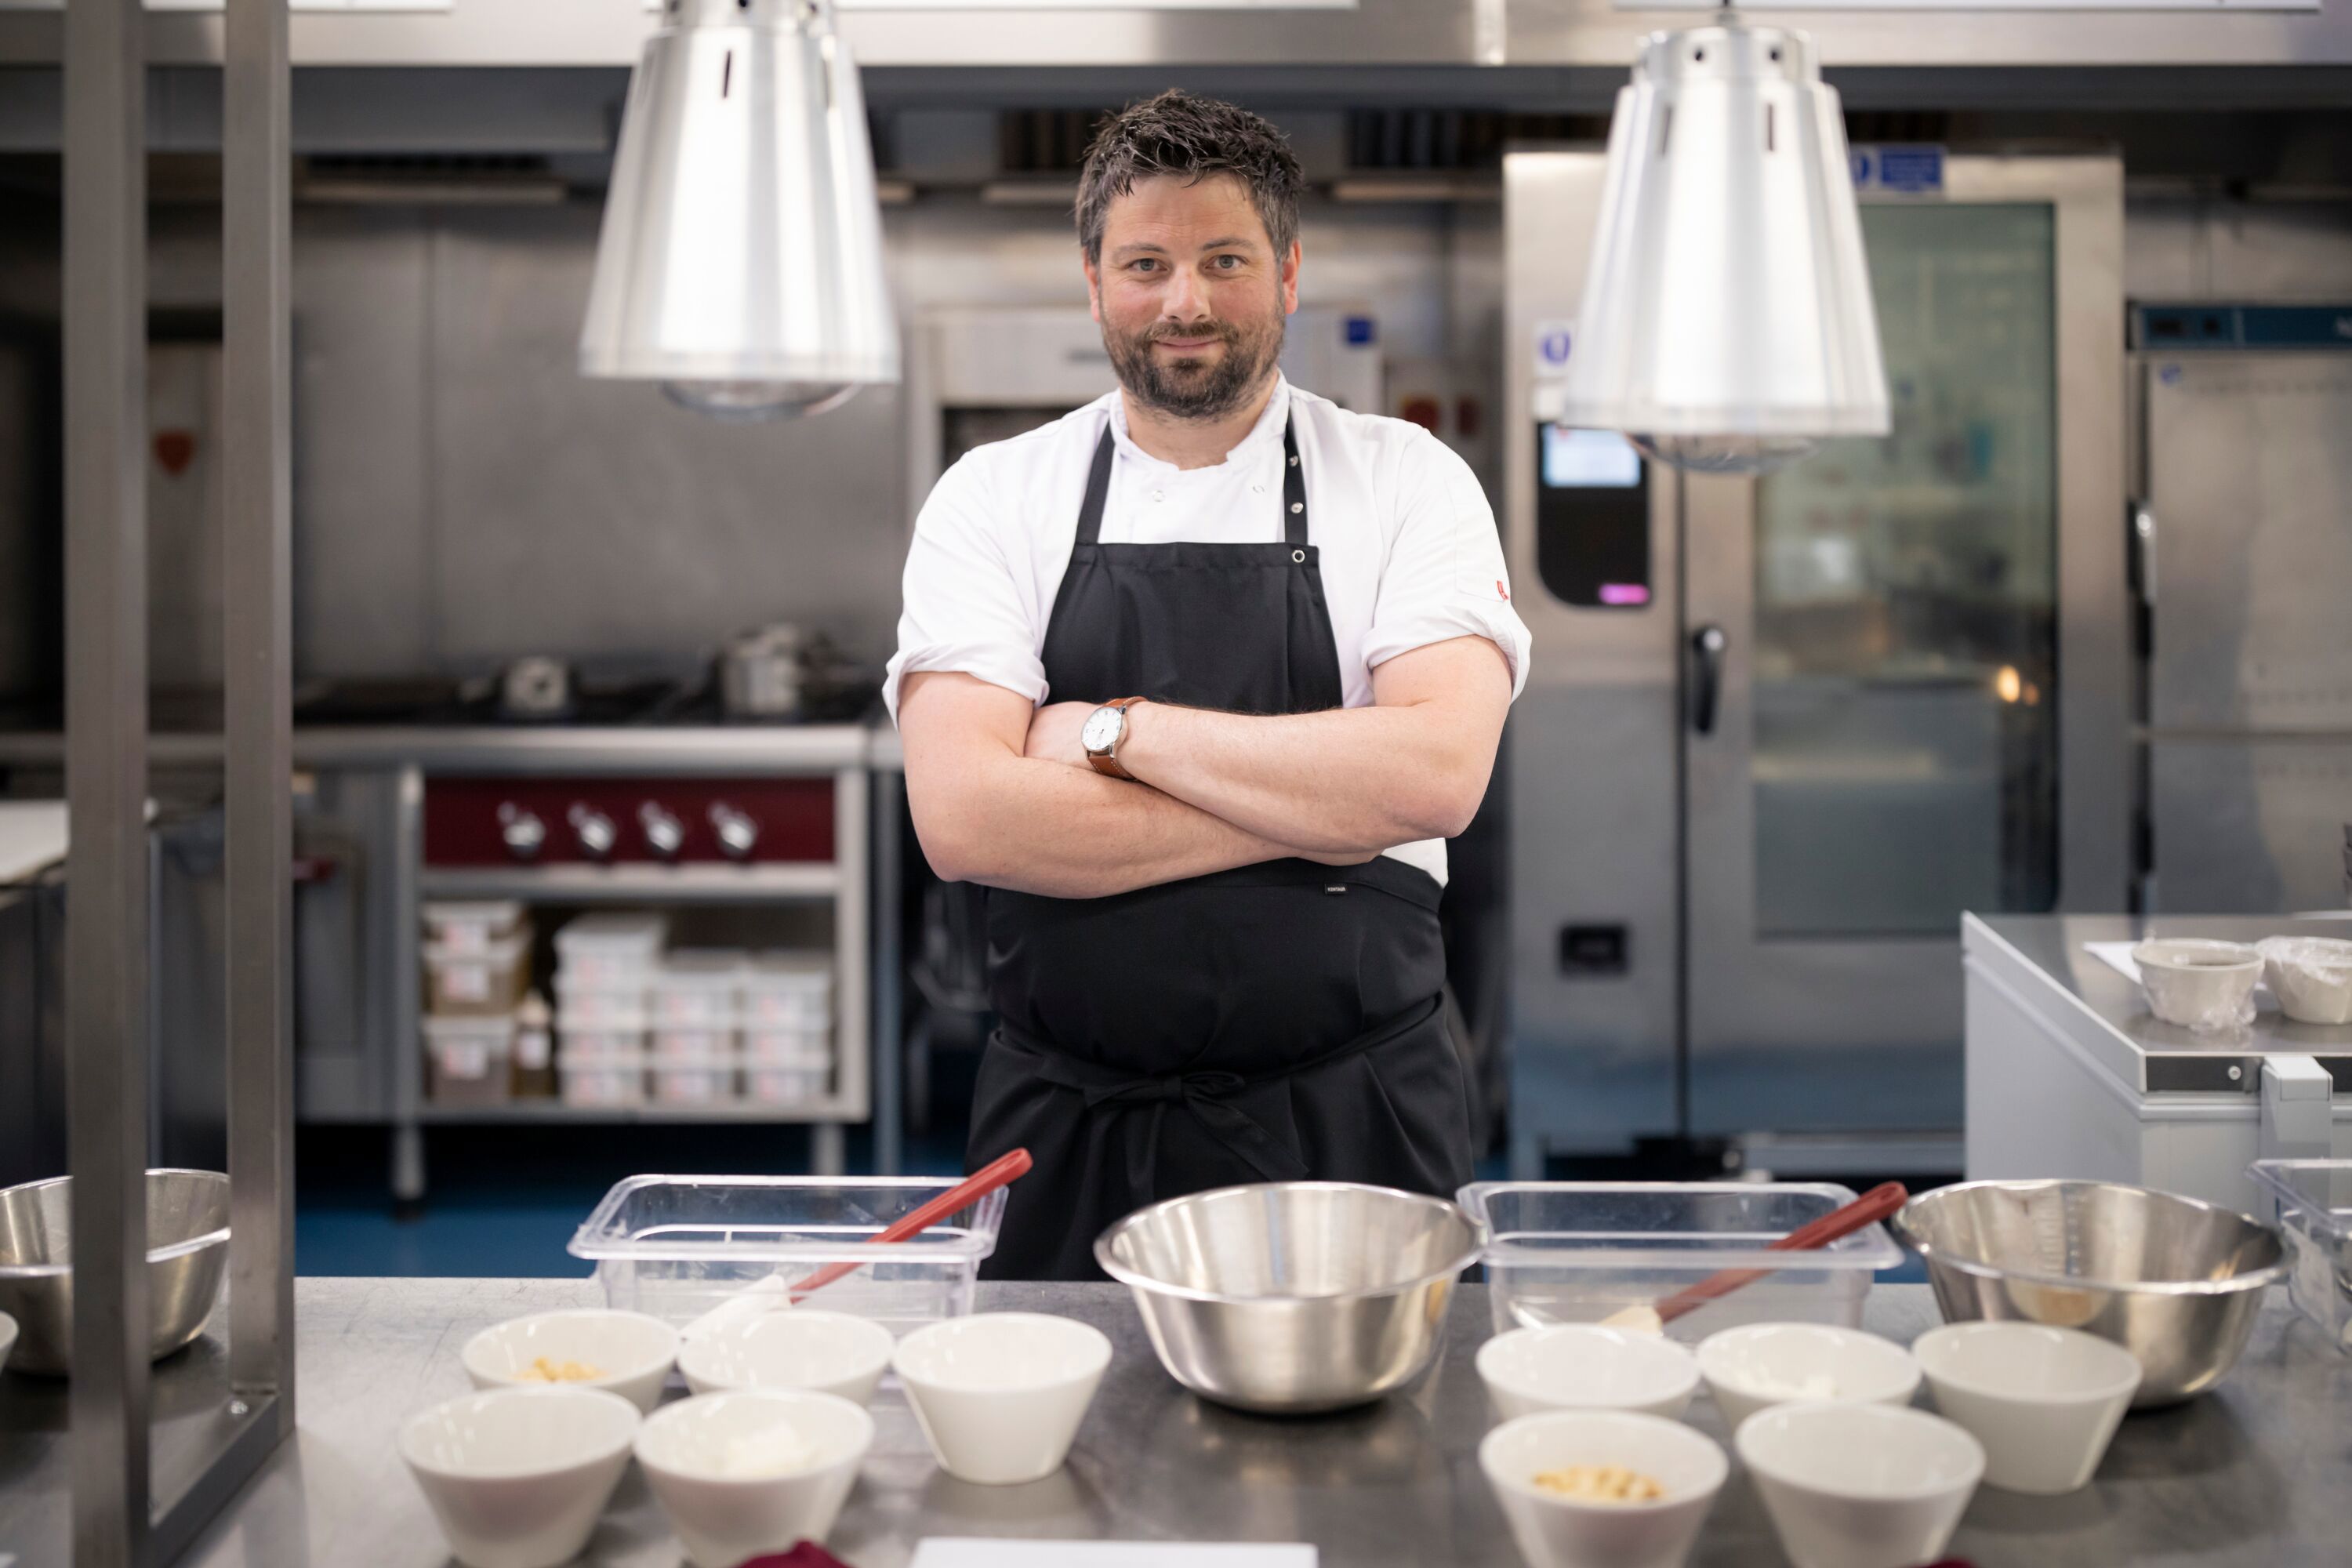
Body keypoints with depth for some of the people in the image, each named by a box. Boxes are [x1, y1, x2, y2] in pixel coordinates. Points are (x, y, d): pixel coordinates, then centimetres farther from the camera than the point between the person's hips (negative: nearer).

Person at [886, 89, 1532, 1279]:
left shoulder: (1407, 481, 1)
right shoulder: (993, 498, 2)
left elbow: (1440, 772, -15)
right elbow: (962, 820, -12)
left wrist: (1115, 730, -13)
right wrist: (1310, 810, -14)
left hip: (1347, 1128, 0)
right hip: (1069, 1134, 1)